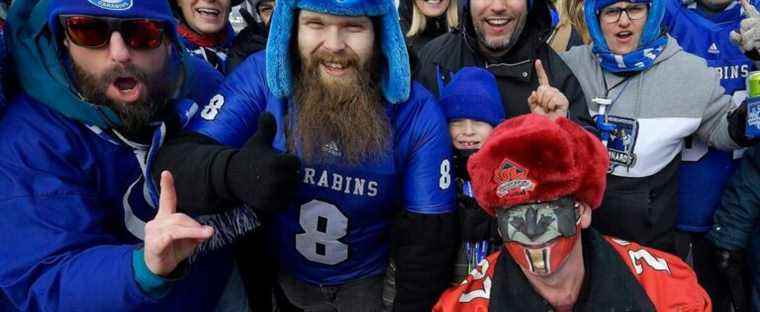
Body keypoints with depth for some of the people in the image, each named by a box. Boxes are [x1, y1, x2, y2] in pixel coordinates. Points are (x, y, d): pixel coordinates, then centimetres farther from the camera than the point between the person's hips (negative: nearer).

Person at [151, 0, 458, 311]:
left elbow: (428, 236, -15)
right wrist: (232, 173, -48)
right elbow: (172, 161, -27)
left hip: (369, 281, 0)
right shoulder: (260, 76, -21)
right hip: (282, 273, 1)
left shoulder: (418, 113, -22)